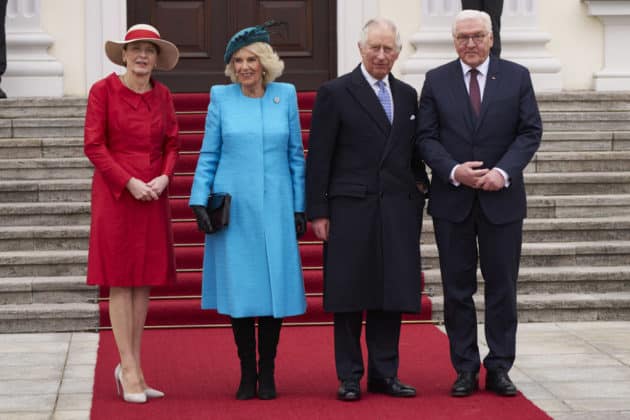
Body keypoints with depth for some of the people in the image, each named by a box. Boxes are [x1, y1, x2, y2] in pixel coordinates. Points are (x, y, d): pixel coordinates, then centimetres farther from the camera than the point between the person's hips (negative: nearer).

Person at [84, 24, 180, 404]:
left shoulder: (162, 95, 9)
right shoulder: (104, 91, -5)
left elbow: (172, 144, 11)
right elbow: (94, 146, -7)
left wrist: (164, 177, -7)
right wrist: (129, 182, -14)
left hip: (154, 196, 5)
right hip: (116, 193, -5)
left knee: (145, 280, 6)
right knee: (120, 280, -1)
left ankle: (132, 366, 15)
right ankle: (130, 370, 3)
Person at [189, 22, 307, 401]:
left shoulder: (286, 95, 5)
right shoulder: (221, 97, 3)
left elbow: (296, 156, 8)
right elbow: (208, 155, 6)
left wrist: (299, 207, 4)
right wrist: (200, 202, -3)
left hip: (275, 209, 1)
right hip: (233, 209, 0)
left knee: (275, 287, 1)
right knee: (238, 289, 1)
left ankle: (267, 373, 12)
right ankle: (247, 373, 12)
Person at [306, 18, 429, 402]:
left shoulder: (407, 95, 13)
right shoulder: (335, 93, -1)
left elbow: (413, 153, 15)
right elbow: (319, 157, -3)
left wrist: (418, 202, 10)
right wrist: (318, 211, -8)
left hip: (398, 211, 4)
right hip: (351, 210, -4)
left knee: (392, 295, 6)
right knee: (350, 296, 2)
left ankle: (384, 374, 15)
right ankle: (350, 377, 10)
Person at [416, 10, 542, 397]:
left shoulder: (517, 76, 3)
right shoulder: (436, 80, 4)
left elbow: (531, 131, -1)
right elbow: (426, 137, 1)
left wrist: (504, 171, -14)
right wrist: (453, 171, -15)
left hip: (502, 199, 0)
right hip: (452, 200, 0)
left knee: (502, 288, 4)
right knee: (458, 290, 5)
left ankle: (499, 369, 12)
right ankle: (465, 370, 12)